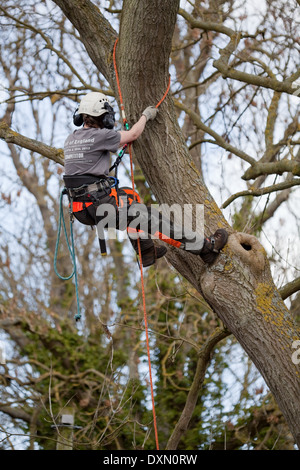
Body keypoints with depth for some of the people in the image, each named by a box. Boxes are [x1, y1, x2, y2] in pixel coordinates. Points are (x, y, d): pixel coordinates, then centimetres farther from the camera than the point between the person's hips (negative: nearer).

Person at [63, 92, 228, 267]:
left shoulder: (71, 139, 10)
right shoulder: (99, 136, -13)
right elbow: (133, 134, 0)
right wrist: (145, 115, 18)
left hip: (81, 209, 9)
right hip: (100, 206, -9)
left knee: (129, 194, 31)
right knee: (153, 220, 0)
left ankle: (146, 252, 35)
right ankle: (207, 246, 8)